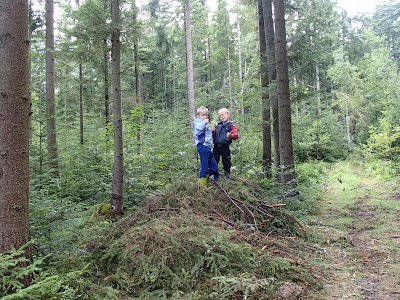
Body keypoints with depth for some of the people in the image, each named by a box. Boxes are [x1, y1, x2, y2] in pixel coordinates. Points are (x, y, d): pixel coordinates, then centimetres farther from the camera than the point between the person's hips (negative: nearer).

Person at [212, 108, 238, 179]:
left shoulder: (231, 126, 0)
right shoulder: (217, 125, 11)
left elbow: (236, 135, -11)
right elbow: (213, 135, 18)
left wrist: (231, 136, -31)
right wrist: (213, 131, -3)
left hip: (225, 147, -3)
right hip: (216, 146, 4)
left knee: (226, 161, 5)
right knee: (214, 160, 9)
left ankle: (227, 173, 21)